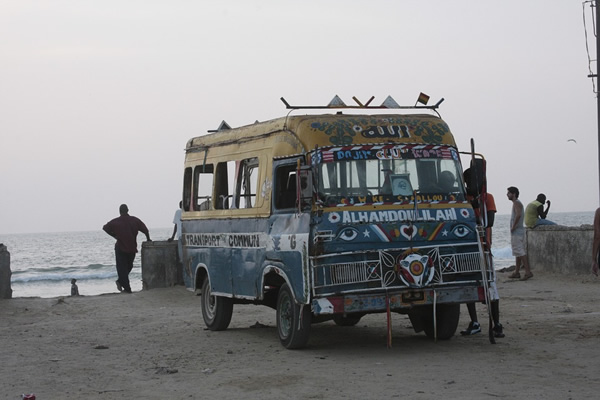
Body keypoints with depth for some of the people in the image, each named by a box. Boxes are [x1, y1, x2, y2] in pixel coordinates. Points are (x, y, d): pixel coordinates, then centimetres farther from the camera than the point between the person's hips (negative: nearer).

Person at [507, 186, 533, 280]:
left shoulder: (516, 203, -13)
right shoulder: (517, 203, 18)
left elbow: (518, 215, -30)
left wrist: (513, 227, -22)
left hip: (516, 231, -11)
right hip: (518, 231, 11)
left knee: (520, 252, -13)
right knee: (518, 252, 12)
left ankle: (528, 272, -16)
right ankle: (516, 273, 17)